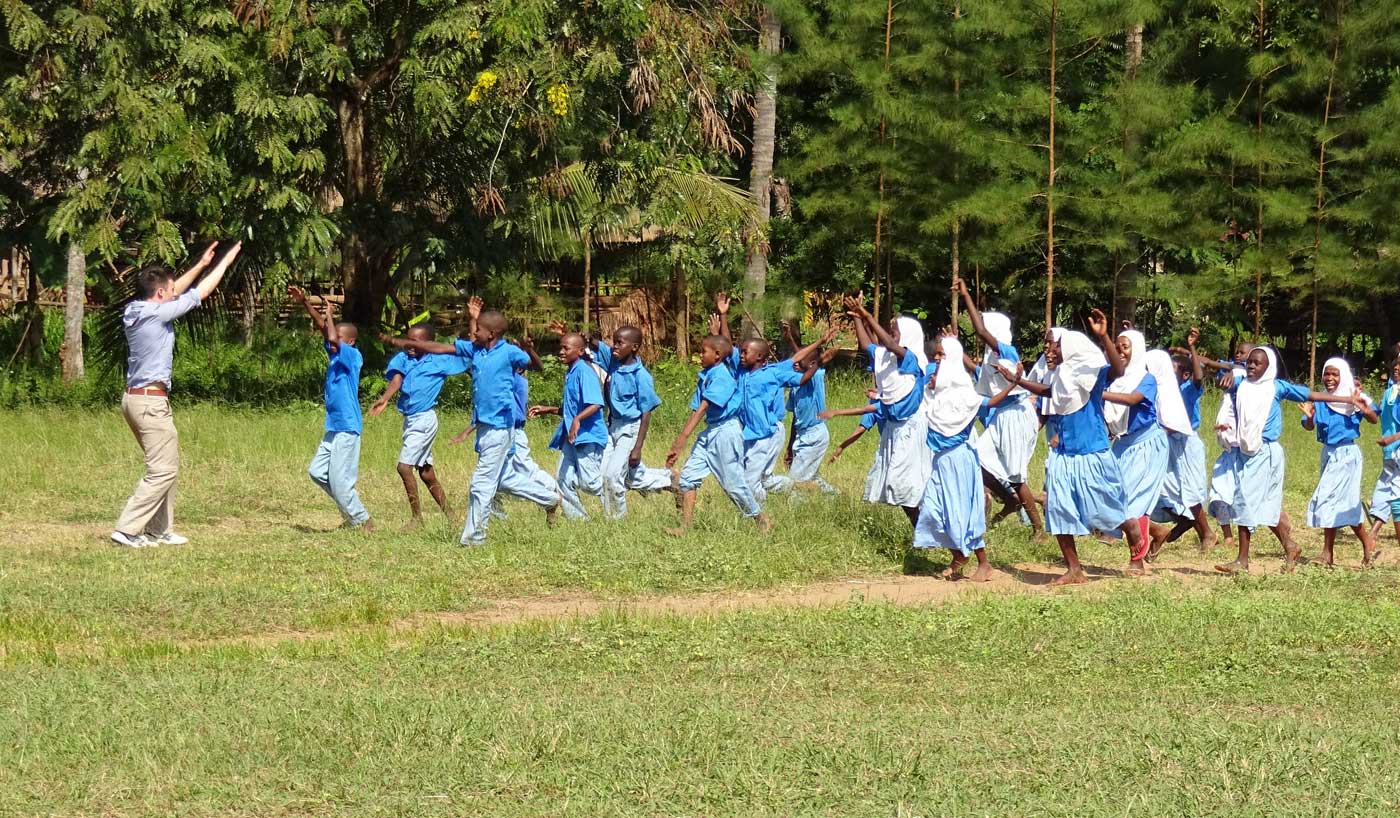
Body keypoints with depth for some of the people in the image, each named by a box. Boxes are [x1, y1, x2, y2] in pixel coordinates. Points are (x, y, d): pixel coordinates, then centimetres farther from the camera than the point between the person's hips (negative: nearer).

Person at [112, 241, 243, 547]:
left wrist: (201, 264, 28)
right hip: (152, 401, -10)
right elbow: (200, 293, -6)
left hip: (135, 398, 10)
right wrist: (225, 262, 7)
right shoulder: (157, 313, -15)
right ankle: (127, 529, -13)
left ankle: (159, 530, 19)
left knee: (165, 467, 18)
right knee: (163, 471, -7)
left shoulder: (134, 311, 8)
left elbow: (173, 292, 25)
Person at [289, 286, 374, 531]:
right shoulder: (335, 354, 10)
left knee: (340, 481, -6)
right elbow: (323, 329, 10)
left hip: (347, 428, -9)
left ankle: (362, 521, 7)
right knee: (317, 472, 11)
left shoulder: (353, 356, -13)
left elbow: (333, 338, -29)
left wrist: (330, 314, -13)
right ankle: (351, 513, 20)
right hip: (334, 427, 9)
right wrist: (304, 303, 1)